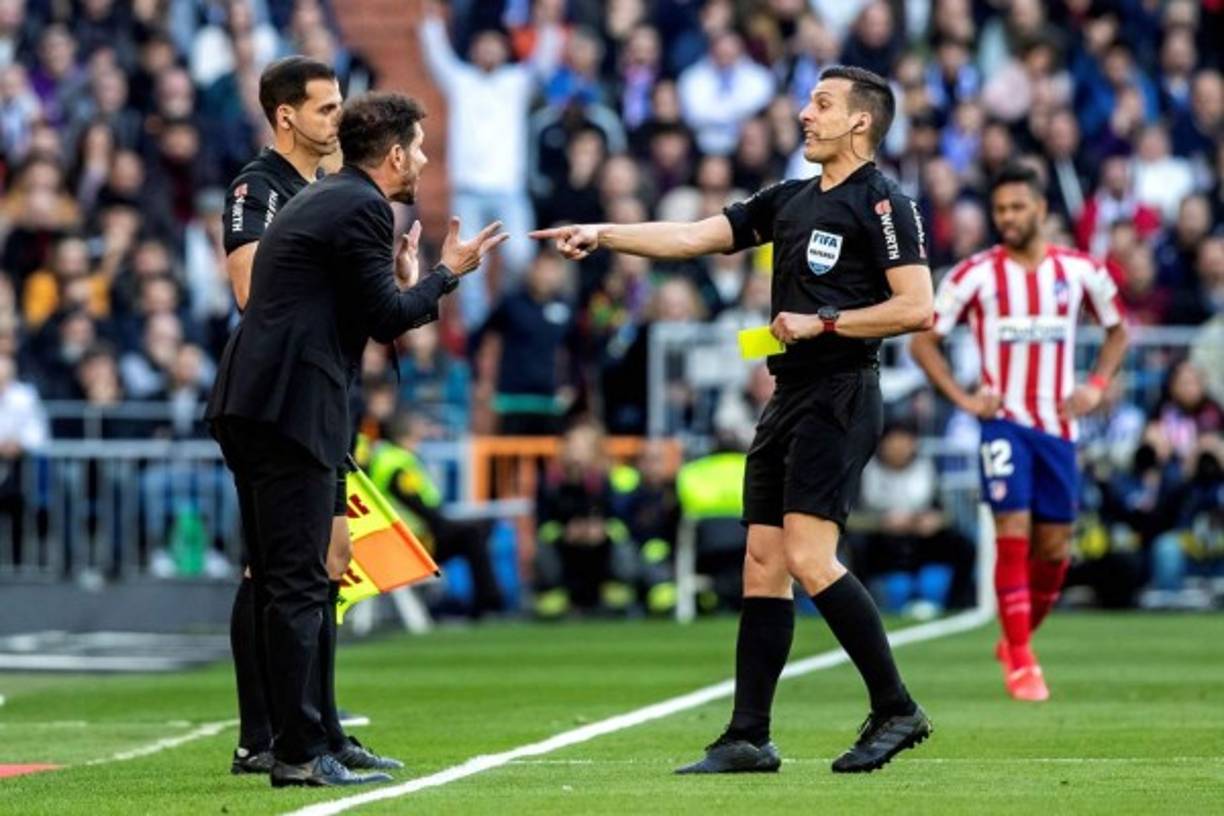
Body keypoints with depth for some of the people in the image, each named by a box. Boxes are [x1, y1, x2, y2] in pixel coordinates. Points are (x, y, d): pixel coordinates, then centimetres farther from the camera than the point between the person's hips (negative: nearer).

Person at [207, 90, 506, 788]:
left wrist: (402, 279, 25)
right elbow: (388, 320, -9)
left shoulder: (319, 201, 23)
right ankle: (301, 754, -9)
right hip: (293, 408, -10)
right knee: (300, 583, -9)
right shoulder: (361, 209, -7)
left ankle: (303, 740, 18)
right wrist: (447, 274, 3)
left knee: (284, 584, 13)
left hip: (248, 407, 10)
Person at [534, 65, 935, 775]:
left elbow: (917, 307, -14)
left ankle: (896, 710, -9)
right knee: (763, 563, 5)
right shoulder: (790, 201, 18)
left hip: (840, 398, -9)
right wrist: (602, 233, 8)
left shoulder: (883, 204, -7)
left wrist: (822, 322, -13)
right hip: (790, 397, 9)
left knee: (809, 557, -17)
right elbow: (693, 237, 17)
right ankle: (749, 738, 6)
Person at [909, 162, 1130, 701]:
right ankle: (1020, 663, -11)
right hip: (1005, 421, -3)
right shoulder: (975, 275, -4)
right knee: (1014, 535, -14)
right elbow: (923, 340, 2)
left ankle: (1017, 639, 28)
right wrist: (962, 399, -8)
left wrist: (1097, 386, 3)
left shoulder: (1080, 271, 3)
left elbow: (1117, 330, 18)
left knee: (1054, 549, 6)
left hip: (1059, 427, 3)